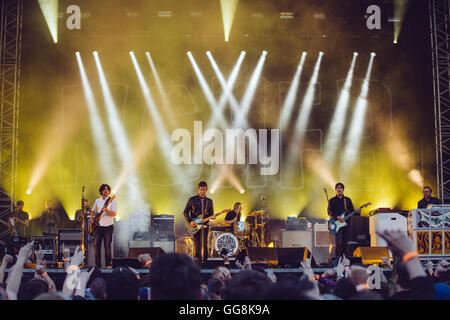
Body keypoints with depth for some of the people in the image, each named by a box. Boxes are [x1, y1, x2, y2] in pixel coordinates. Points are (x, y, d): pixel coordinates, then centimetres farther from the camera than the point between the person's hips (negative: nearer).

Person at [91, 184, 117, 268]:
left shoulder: (112, 201, 0)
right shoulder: (97, 201, 12)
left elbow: (114, 214, -8)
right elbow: (93, 211, 24)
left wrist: (107, 211, -25)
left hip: (108, 226, -3)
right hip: (98, 226, 3)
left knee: (107, 245, -3)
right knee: (96, 245, -2)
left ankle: (108, 264, 3)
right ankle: (98, 264, 5)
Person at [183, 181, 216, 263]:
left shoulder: (209, 201, 8)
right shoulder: (192, 200, 0)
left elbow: (211, 213, 16)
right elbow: (186, 212, 2)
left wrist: (212, 216, -8)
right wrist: (190, 221, -10)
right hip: (195, 225, -1)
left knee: (204, 244, -7)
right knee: (197, 243, 2)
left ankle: (204, 260, -1)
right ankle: (198, 259, 14)